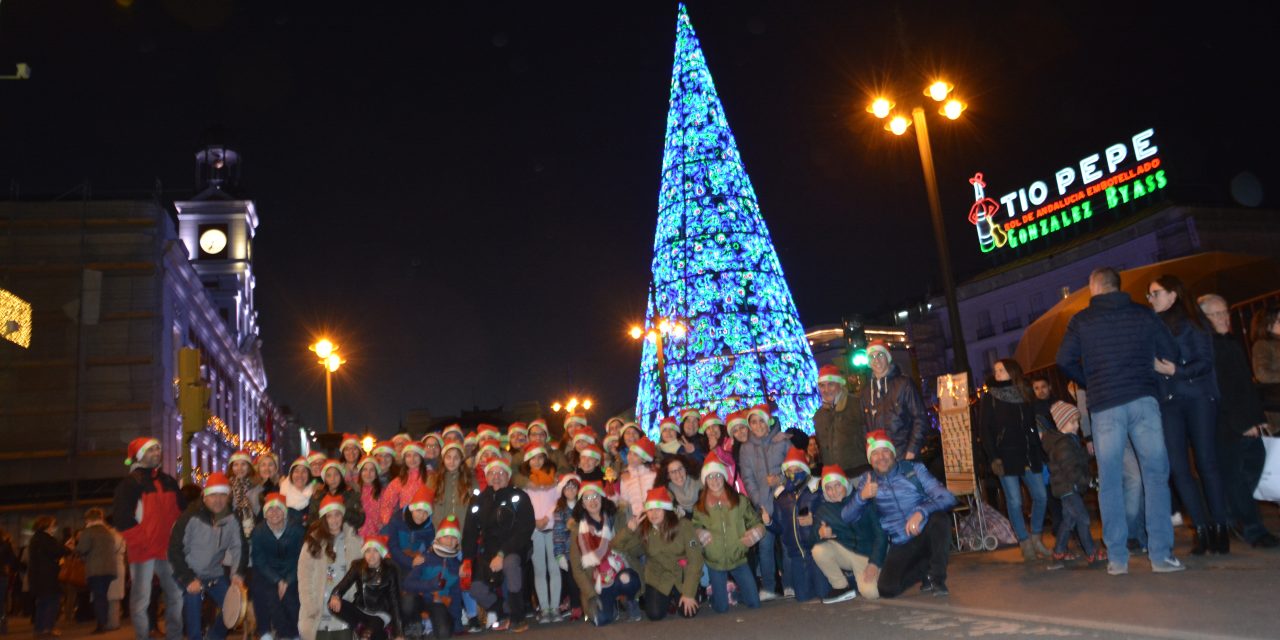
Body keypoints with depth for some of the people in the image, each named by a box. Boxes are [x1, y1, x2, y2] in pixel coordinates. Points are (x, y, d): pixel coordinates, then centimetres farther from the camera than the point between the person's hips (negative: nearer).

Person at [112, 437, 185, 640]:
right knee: (141, 600, -2)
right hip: (143, 551, -6)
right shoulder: (130, 483, -6)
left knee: (176, 595, 8)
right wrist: (141, 541, -12)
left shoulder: (169, 482, 14)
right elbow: (121, 518, -13)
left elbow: (182, 510, 21)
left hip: (167, 549, 6)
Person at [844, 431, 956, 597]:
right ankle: (925, 569, 11)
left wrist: (921, 512, -34)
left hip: (927, 534, -2)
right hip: (901, 545, 2)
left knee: (939, 518, -33)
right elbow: (847, 517, -4)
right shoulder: (867, 480, 2)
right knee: (886, 589, -20)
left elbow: (947, 497, -16)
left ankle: (937, 577, -14)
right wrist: (861, 496, -24)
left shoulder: (914, 469, -4)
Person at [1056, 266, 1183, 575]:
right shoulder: (1144, 314, 7)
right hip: (1143, 400, 0)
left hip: (1104, 406, 0)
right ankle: (1161, 554, 0)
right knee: (1155, 475, 5)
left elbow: (1065, 361, 0)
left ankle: (1117, 558, 5)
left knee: (1110, 482, 5)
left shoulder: (1081, 320, 5)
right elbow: (1171, 354, 8)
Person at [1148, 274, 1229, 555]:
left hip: (1198, 398, -4)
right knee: (1177, 467, -3)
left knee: (1206, 463, -3)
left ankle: (1220, 529, 6)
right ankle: (1203, 529, 5)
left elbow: (1205, 362, -7)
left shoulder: (1191, 321, 1)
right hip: (1168, 403, 4)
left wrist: (1174, 370, -19)